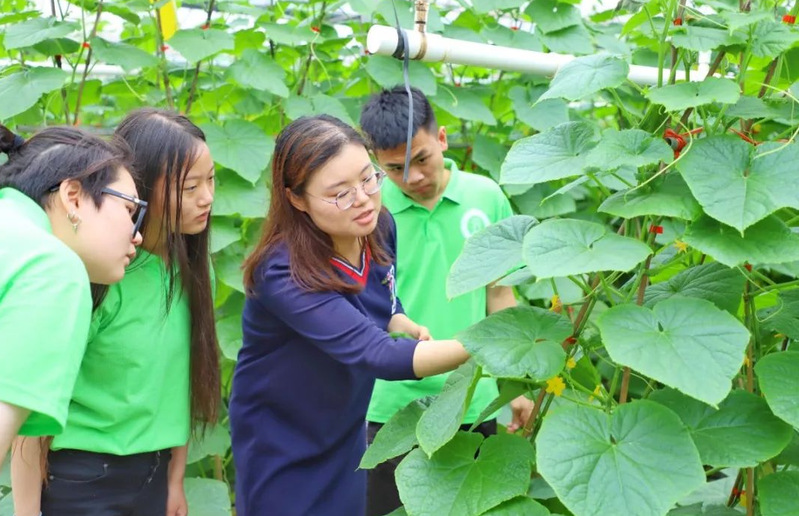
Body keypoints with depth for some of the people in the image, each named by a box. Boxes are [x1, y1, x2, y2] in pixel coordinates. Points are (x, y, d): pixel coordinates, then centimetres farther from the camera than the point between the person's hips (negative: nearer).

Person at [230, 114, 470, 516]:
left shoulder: (379, 227, -11)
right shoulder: (284, 274, -32)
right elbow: (377, 355, -41)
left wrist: (414, 329, -13)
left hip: (345, 434, 6)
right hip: (279, 446, -6)